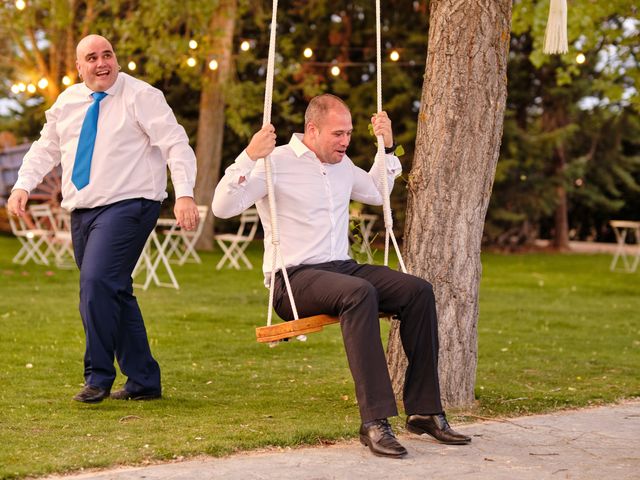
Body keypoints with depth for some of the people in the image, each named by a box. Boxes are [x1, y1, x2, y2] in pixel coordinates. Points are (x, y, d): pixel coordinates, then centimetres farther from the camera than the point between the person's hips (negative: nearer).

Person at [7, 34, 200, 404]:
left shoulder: (140, 96, -6)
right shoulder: (68, 102, 12)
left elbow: (176, 145, -13)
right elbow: (46, 149, 20)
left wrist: (185, 194, -26)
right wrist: (24, 185, 3)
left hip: (127, 206, -7)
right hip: (83, 210, 7)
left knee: (97, 283, -21)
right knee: (115, 292, 10)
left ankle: (99, 378, -10)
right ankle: (143, 381, 19)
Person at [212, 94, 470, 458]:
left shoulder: (342, 165, 17)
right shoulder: (277, 162, -5)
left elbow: (377, 194, 38)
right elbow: (223, 207, -16)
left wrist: (387, 147, 29)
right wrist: (249, 157, -25)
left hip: (342, 267, 7)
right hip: (294, 279, -7)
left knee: (419, 291, -16)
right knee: (359, 292, -38)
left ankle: (424, 411, -14)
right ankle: (375, 421, -41)